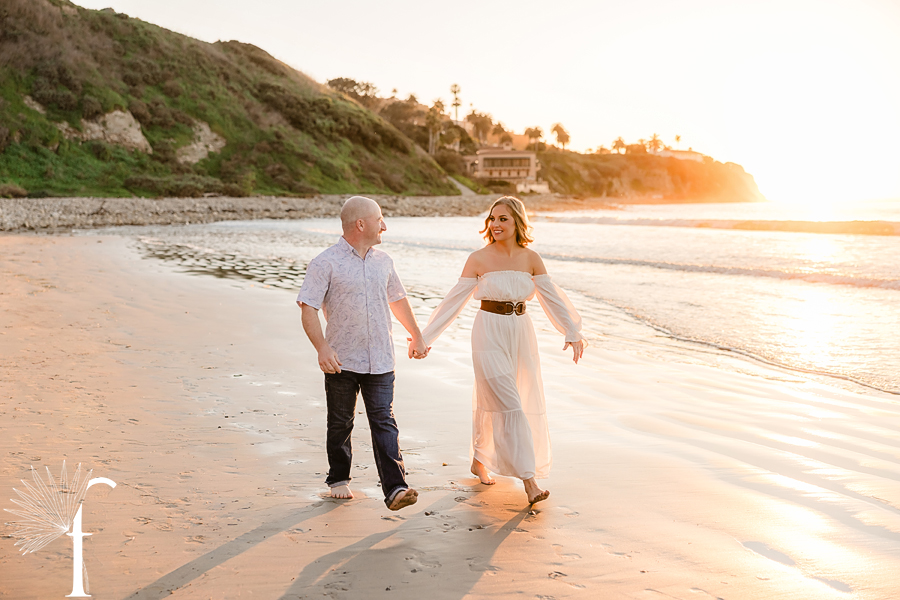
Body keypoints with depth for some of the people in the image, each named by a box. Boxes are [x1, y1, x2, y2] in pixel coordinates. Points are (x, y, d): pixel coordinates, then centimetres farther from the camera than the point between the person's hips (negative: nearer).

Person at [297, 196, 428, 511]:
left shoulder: (383, 261, 11)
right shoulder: (325, 263, -8)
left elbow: (398, 299, 26)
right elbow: (308, 308, -13)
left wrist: (416, 335, 31)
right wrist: (322, 348, -25)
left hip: (380, 361, 3)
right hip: (342, 361, -3)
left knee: (384, 421, -5)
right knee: (340, 423, 12)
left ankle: (395, 488, -11)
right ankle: (339, 478, 31)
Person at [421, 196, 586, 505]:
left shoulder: (531, 259, 2)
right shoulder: (478, 259, -6)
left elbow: (553, 298, 4)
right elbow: (454, 300, -3)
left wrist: (573, 333, -5)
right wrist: (425, 336, -5)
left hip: (521, 333, 4)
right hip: (490, 333, -4)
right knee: (508, 403, -10)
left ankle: (479, 461, 33)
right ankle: (528, 478, -8)